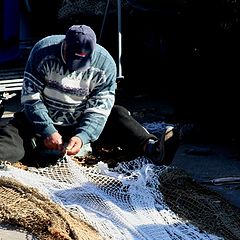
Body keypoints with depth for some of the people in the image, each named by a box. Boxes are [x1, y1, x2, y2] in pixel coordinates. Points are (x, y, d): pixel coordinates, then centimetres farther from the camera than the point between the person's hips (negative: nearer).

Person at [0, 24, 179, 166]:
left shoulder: (105, 64, -16)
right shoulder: (43, 51, -19)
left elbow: (99, 109, -17)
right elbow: (30, 96, -17)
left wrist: (82, 137, -34)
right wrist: (48, 131, -28)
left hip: (82, 125, 1)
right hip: (45, 122, -1)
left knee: (118, 115, -20)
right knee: (15, 130, -29)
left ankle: (151, 147, -40)